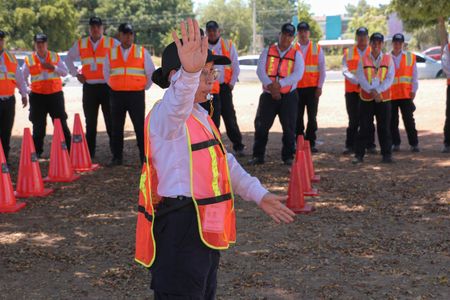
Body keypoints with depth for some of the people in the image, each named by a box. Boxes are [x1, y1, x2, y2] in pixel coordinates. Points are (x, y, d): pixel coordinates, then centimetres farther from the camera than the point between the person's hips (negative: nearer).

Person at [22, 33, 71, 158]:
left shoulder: (55, 57, 5)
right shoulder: (29, 59, 4)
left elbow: (65, 72, 2)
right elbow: (23, 77, 12)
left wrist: (53, 68, -13)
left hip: (55, 95, 0)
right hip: (37, 96, 0)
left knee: (61, 124, 1)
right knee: (38, 125, 2)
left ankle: (68, 149, 8)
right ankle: (37, 151, 11)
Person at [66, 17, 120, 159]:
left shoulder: (112, 43, 2)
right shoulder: (80, 44, 11)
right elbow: (69, 58, 25)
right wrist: (76, 74, 13)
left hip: (107, 87, -3)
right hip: (89, 87, 3)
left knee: (111, 121, -3)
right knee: (90, 123, 8)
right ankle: (89, 153, 14)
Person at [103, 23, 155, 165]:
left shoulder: (142, 52, 4)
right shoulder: (111, 53, 9)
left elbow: (151, 73, 10)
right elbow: (106, 73, 20)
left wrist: (144, 87, 10)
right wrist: (114, 87, 14)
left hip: (136, 95, -2)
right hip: (116, 94, 2)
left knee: (140, 126, -3)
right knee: (116, 127, 5)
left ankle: (145, 156, 1)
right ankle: (117, 157, 12)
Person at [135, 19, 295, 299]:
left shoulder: (201, 116, 17)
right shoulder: (164, 115, -15)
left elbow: (225, 162, 25)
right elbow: (178, 103, -41)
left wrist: (259, 194, 21)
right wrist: (189, 73, -61)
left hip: (206, 230, 10)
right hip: (180, 229, -10)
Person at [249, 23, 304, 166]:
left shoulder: (296, 55, 4)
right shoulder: (267, 52, 6)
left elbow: (298, 74, -11)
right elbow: (260, 70, -6)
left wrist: (280, 84, -23)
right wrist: (270, 85, -21)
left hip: (288, 96, 0)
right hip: (268, 95, 1)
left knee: (289, 127, 2)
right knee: (261, 126, 0)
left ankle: (288, 156, 12)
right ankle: (258, 156, 9)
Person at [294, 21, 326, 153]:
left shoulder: (317, 48, 6)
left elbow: (322, 69, 5)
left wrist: (319, 86, -2)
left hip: (313, 88, 0)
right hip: (297, 88, 0)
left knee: (312, 117, 0)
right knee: (298, 117, 1)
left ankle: (311, 143, 6)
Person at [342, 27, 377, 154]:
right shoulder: (348, 52, 7)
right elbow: (345, 71, -3)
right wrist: (357, 81, -17)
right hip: (352, 91, 0)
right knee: (353, 120, 2)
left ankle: (370, 145, 10)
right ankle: (350, 145, 7)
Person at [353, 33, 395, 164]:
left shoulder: (388, 59, 4)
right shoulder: (363, 60, 4)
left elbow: (390, 78, -4)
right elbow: (361, 78, -4)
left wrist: (378, 91, -16)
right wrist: (371, 91, -17)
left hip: (383, 99, 0)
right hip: (366, 99, 0)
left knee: (384, 128, 4)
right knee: (364, 128, 1)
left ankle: (387, 154, 12)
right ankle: (359, 154, 5)